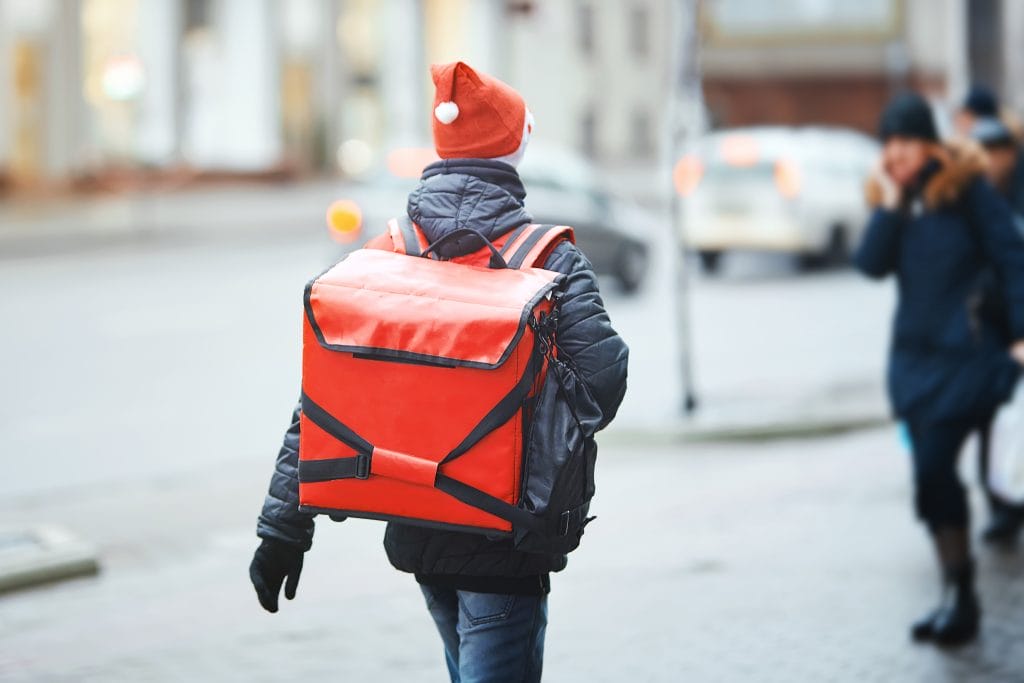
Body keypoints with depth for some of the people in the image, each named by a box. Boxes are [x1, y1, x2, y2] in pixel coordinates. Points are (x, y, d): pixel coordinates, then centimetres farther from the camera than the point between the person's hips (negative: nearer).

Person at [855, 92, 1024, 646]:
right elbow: (871, 264, -4)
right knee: (933, 475, 9)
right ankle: (959, 597, 17)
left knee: (933, 472, -15)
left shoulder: (966, 190, -7)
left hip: (964, 354, -7)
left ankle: (959, 594, -9)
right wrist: (891, 206, -12)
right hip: (914, 356, 7)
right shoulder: (891, 196, 10)